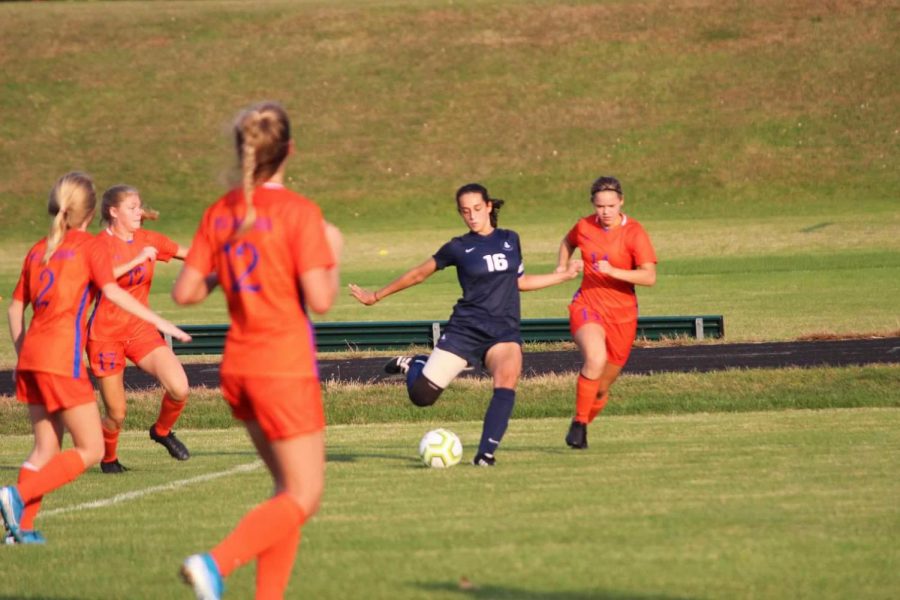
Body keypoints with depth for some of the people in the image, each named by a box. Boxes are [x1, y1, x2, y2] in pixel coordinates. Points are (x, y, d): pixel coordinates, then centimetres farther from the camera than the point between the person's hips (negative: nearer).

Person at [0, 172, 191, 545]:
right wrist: (159, 322, -16)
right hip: (62, 359, -7)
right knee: (90, 450, -1)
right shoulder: (88, 245, -1)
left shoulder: (38, 250, 17)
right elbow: (112, 291, -14)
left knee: (47, 449, 15)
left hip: (31, 356, 7)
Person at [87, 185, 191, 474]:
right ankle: (108, 459, 30)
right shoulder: (101, 244, -10)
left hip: (140, 330, 4)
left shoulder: (148, 240, 5)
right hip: (106, 333, -4)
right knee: (116, 415, -1)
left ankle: (162, 431, 14)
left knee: (179, 388, -17)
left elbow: (188, 254, 15)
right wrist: (137, 260, -33)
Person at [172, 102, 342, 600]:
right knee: (304, 497, -1)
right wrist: (333, 256, 0)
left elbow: (184, 292, 3)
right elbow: (320, 300, -17)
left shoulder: (219, 214, 4)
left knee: (290, 488, 18)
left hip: (238, 369, 7)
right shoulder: (298, 212, -13)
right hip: (286, 371, -7)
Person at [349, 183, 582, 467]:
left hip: (504, 330, 1)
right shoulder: (459, 248, 1)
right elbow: (418, 274, 11)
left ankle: (486, 453, -27)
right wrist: (376, 296, 16)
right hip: (466, 329, -1)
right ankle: (413, 365, 28)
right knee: (421, 395, -8)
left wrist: (565, 275, 22)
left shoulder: (510, 240, 9)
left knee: (507, 379, -30)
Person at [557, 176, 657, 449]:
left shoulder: (634, 233, -9)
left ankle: (581, 428, 35)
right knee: (596, 359, -31)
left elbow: (649, 276, -19)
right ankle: (579, 423, -20)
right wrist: (562, 266, 9)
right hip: (587, 305, 0)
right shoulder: (584, 226, 1)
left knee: (602, 386, 8)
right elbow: (568, 242, 26)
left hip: (622, 314, 0)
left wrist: (613, 272, -30)